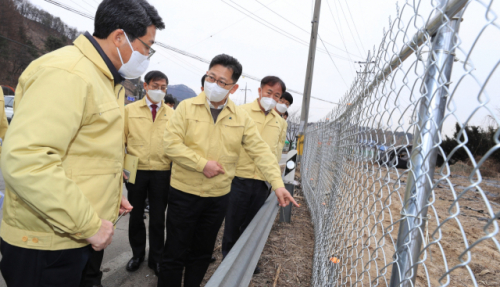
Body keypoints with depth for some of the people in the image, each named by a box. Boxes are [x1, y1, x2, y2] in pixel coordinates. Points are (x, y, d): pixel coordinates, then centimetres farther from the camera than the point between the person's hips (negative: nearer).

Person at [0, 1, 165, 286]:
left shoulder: (105, 80, 12)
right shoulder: (66, 73, -20)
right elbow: (24, 160, -30)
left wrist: (111, 196, 13)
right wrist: (89, 225, -24)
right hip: (47, 245, -9)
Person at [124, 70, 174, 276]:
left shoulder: (172, 114, 3)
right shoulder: (130, 110, 2)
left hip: (162, 173, 0)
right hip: (136, 171, 1)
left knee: (158, 219, 11)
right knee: (136, 216, 17)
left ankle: (155, 258, 30)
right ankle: (137, 254, 38)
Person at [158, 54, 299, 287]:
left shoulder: (241, 117, 0)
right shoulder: (187, 107, -6)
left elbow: (261, 151, -3)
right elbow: (171, 142, -13)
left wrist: (277, 183, -12)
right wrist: (202, 164, -20)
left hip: (219, 197, 3)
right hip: (184, 192, -2)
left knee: (202, 254, 19)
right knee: (175, 253, 9)